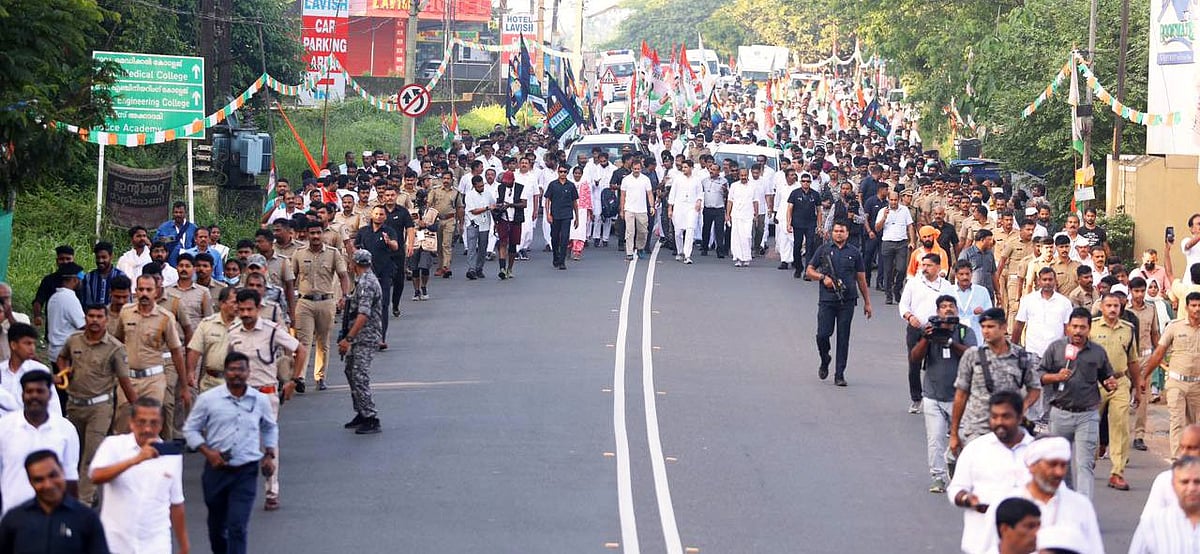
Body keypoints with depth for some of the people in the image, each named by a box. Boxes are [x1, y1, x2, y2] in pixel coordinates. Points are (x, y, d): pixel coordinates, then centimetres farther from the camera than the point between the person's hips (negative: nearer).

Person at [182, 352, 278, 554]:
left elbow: (270, 427, 22)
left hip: (246, 471, 0)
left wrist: (269, 455, 10)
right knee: (216, 525, 15)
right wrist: (207, 451, -11)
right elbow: (190, 429, 3)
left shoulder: (260, 400, 2)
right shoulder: (208, 399, -5)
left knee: (238, 527, -11)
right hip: (216, 469, 0)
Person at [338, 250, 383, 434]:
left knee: (360, 377, -13)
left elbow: (363, 315, -27)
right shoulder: (364, 280, 16)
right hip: (359, 337, 11)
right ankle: (362, 414, 26)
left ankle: (371, 419, -14)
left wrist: (348, 338, -28)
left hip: (365, 337, -11)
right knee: (351, 371, 19)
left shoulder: (366, 283, -18)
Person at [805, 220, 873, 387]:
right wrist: (823, 277, -9)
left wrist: (867, 302, 11)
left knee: (843, 338, 0)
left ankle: (840, 374, 6)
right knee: (823, 334, -7)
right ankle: (825, 361, 23)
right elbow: (809, 270, 10)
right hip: (827, 299, 0)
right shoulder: (823, 250, 7)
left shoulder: (854, 253, 9)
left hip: (847, 300, 0)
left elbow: (861, 279, 12)